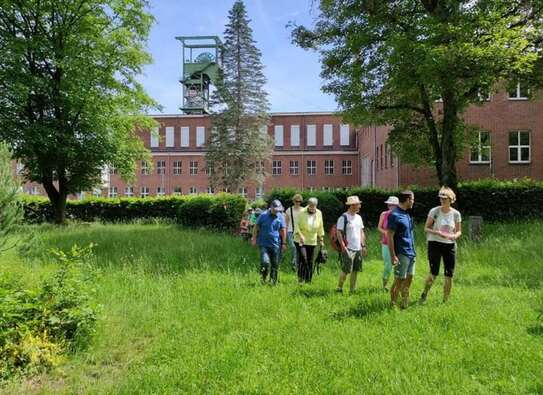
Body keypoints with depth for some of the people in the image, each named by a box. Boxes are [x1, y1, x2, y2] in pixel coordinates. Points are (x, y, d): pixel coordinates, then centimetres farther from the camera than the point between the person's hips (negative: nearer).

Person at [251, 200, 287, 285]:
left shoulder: (280, 217, 2)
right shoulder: (263, 215, -3)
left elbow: (283, 230, 8)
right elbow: (256, 227, 5)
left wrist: (283, 242, 7)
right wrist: (254, 239, 4)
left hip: (275, 244, 2)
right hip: (264, 244, -2)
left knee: (275, 264, 7)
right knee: (265, 262, -14)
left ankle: (273, 281, 24)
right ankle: (263, 277, 13)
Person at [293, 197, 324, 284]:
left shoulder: (319, 214, 3)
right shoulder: (302, 212, -9)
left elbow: (320, 228, 12)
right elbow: (296, 225, -10)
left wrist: (321, 239, 13)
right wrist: (300, 235, -22)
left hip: (312, 241, 4)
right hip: (300, 240, -4)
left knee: (310, 261, 5)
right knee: (303, 258, -16)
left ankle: (308, 280, 16)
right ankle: (300, 278, -3)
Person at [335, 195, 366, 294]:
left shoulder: (359, 217, 13)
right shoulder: (343, 217, -10)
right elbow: (339, 233, -13)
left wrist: (363, 245, 13)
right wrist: (343, 247, -16)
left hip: (358, 249, 7)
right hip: (348, 249, -7)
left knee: (355, 270, 10)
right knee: (346, 270, -6)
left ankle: (353, 290, 19)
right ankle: (339, 288, 8)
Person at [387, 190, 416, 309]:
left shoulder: (406, 214, 13)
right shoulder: (395, 215, -15)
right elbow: (390, 237, -18)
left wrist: (413, 250, 17)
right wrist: (393, 256, -21)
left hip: (411, 253, 9)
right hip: (401, 254, -9)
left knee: (409, 278, 13)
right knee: (399, 280, -3)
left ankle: (405, 304, 24)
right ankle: (393, 304, 8)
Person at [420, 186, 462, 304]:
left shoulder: (456, 214, 1)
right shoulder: (434, 211, -7)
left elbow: (459, 231, 8)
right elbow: (426, 228, -5)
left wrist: (455, 236, -16)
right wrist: (437, 233, -23)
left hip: (450, 245, 3)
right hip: (434, 244, -3)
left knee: (449, 275, 3)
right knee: (434, 273, -7)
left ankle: (445, 301, 19)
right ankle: (424, 294, 18)